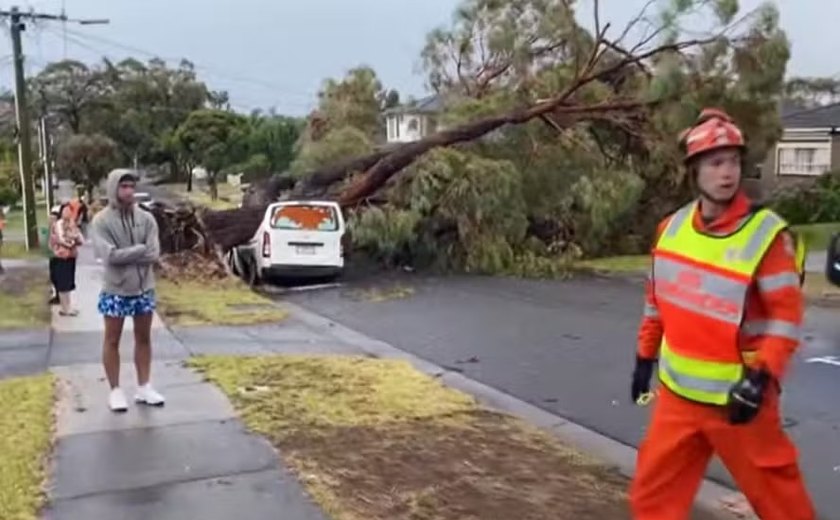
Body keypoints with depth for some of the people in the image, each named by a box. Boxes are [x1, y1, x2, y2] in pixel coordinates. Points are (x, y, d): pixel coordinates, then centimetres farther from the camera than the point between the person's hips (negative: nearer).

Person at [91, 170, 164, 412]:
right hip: (115, 290, -3)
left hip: (143, 288, 3)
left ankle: (144, 387, 22)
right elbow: (109, 255, -20)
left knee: (143, 338, 11)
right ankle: (115, 390, 18)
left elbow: (154, 254, -9)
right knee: (112, 340, 6)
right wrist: (139, 249, -15)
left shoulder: (146, 219, 0)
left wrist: (124, 255, -15)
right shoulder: (101, 221, -9)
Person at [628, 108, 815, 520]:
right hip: (678, 392, 5)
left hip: (737, 395, -5)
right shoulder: (673, 226, 2)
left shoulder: (767, 234, -15)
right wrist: (645, 357, 16)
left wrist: (761, 377, -22)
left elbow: (785, 315, -14)